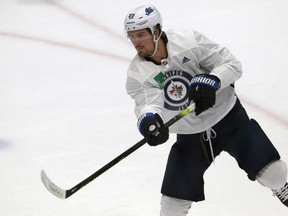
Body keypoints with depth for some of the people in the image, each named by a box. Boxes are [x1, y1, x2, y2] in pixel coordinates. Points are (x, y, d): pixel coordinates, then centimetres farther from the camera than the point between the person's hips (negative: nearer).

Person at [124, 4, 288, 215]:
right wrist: (148, 119, -52)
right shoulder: (137, 74, -13)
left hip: (228, 117, -2)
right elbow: (147, 103, -28)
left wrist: (211, 81, -34)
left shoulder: (188, 40, -18)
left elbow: (232, 64, -15)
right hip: (190, 136, 2)